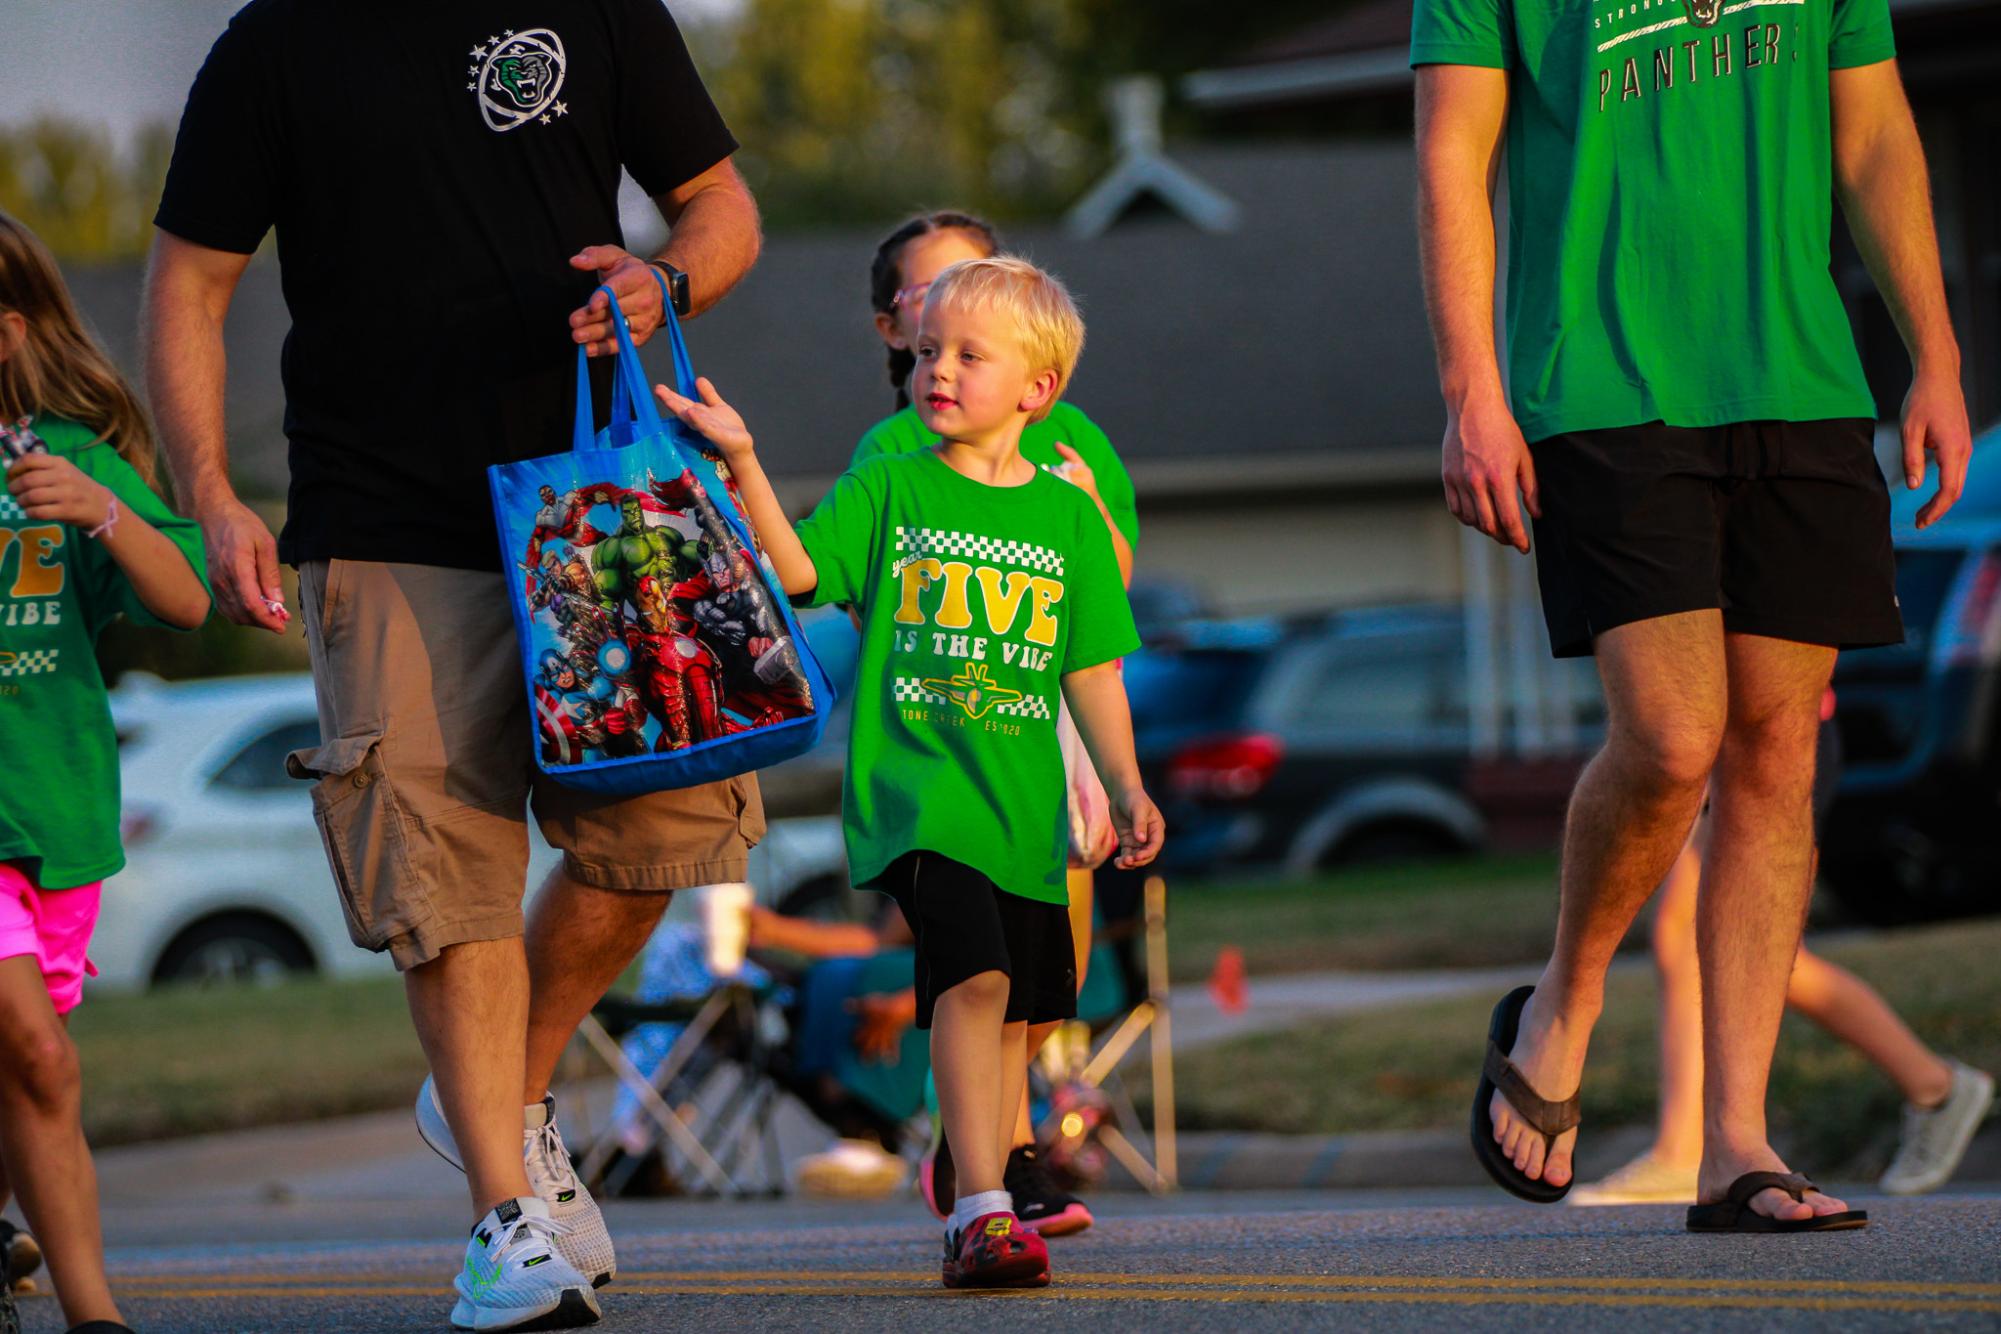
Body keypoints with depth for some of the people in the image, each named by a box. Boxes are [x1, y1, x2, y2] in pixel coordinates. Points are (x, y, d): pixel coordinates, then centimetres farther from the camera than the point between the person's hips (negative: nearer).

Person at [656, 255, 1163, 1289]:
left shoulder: (1066, 516, 10)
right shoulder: (888, 490, 4)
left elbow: (1092, 671, 14)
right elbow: (798, 570, -11)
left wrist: (1126, 787, 9)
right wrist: (743, 465, -22)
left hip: (1024, 805, 4)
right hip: (914, 785, -4)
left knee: (1023, 1014, 9)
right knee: (973, 975, -22)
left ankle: (979, 1214, 22)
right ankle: (982, 1212, -24)